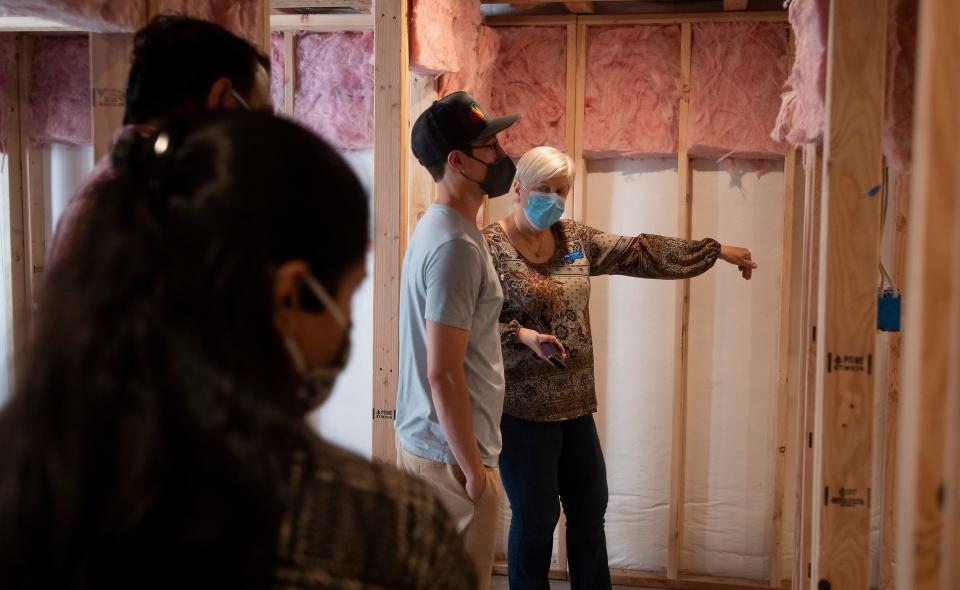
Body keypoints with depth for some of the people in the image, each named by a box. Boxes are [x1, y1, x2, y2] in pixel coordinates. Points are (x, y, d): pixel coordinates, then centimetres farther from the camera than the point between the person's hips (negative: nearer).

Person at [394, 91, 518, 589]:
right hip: (450, 454, -10)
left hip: (419, 438, 10)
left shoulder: (436, 226, 9)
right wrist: (473, 468, -18)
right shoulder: (457, 247, -23)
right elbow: (444, 374, -25)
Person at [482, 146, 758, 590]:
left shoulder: (576, 240, 7)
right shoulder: (489, 247, -11)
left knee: (590, 511, 17)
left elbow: (641, 252, 10)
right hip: (522, 407, -7)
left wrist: (716, 250, 11)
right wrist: (520, 334, -28)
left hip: (576, 403, 7)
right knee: (536, 519, 4)